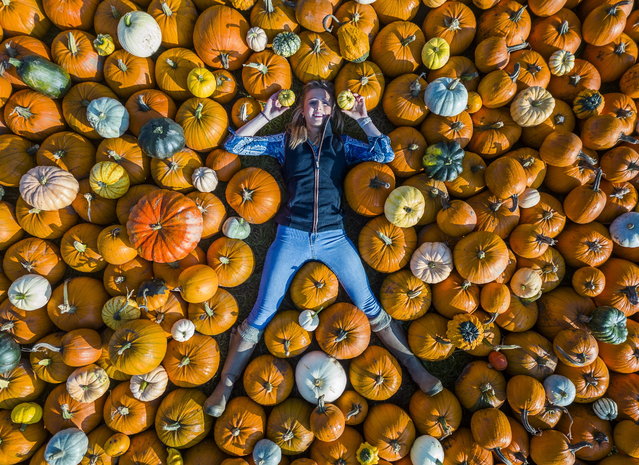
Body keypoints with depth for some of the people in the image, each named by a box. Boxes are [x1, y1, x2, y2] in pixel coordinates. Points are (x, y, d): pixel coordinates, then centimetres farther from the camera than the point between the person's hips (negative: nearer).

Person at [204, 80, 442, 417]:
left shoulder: (342, 144, 11)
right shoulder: (286, 142, 9)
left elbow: (386, 154, -2)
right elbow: (234, 144, 3)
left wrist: (361, 118, 1)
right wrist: (267, 114, 0)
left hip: (333, 237, 1)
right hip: (291, 237, 0)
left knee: (370, 307, 1)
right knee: (261, 314, -2)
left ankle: (414, 366, 16)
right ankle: (226, 384, 12)